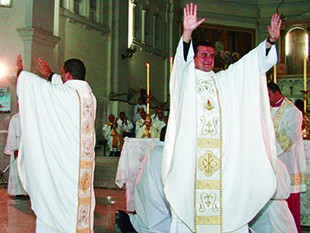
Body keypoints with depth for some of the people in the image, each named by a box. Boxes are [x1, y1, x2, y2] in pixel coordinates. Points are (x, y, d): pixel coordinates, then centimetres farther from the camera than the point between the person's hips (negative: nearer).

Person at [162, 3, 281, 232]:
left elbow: (254, 62, 14)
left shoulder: (224, 80, 19)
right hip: (191, 151, -3)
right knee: (188, 195, -5)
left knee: (225, 196, -1)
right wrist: (187, 33, -30)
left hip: (221, 152, 3)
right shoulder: (186, 77, 9)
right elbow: (182, 60, -12)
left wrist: (270, 41, -1)